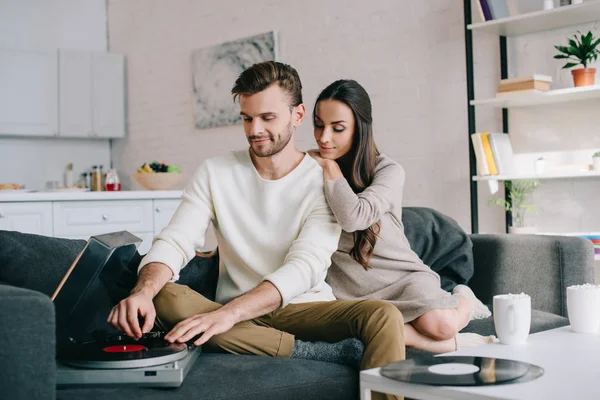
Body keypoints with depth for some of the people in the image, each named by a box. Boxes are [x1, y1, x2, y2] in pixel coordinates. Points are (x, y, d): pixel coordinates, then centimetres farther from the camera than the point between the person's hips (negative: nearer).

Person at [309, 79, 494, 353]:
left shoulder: (388, 171, -6)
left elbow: (354, 217, -26)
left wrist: (330, 167, -13)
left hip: (400, 276, 0)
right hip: (350, 288, 1)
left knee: (440, 324, -29)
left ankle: (462, 300, 9)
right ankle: (461, 343, -16)